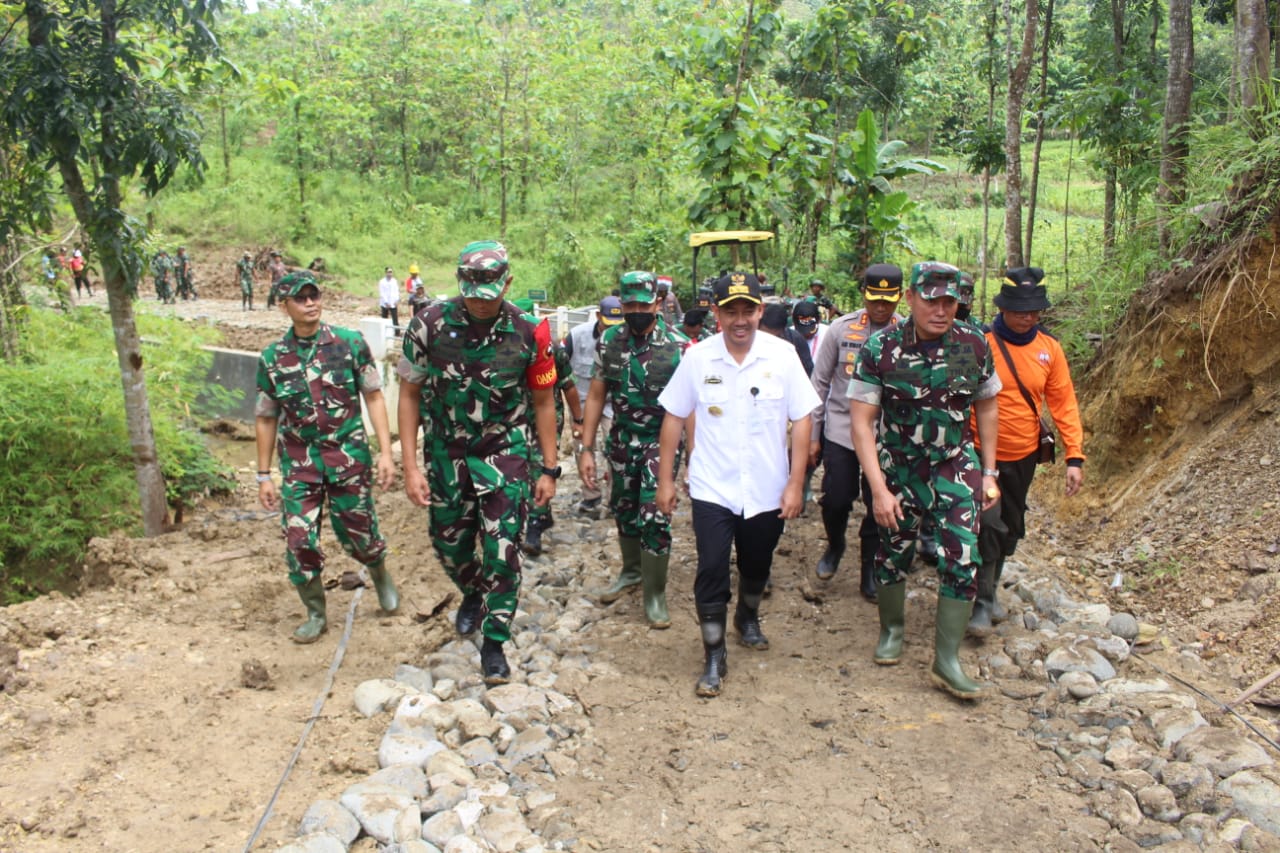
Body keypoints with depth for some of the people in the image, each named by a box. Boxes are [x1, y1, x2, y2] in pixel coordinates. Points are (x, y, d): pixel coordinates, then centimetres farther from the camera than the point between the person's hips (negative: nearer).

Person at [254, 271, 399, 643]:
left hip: (349, 457, -1)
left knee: (358, 534, 6)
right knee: (299, 540, -2)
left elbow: (374, 397, -1)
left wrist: (386, 452, -8)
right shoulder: (272, 358, 1)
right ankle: (315, 614, 19)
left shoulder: (350, 343, -4)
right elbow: (265, 419, 8)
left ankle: (380, 574, 40)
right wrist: (264, 476, 7)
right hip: (299, 463, 2)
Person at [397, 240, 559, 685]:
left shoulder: (529, 332, -12)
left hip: (505, 452, -1)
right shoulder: (430, 325, -12)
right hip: (446, 452, 2)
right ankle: (473, 596, 48)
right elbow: (410, 395, -4)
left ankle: (494, 644, 9)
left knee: (503, 549, -7)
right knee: (448, 541, 15)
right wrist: (410, 466, -8)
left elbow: (542, 402, -1)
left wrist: (549, 469, 0)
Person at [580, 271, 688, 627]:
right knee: (624, 510, 16)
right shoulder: (609, 341, -3)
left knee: (654, 517, -8)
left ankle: (655, 592, 10)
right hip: (621, 440, 4)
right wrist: (586, 448, -2)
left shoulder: (679, 346, -14)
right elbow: (596, 395, 2)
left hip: (661, 441, -4)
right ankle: (632, 571, 41)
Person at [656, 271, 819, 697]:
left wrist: (795, 482, -7)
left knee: (757, 567, 20)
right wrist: (665, 479, 1)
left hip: (767, 490, 1)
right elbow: (674, 417, 1)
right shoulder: (697, 357, -7)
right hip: (712, 489, -1)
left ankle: (748, 618, 49)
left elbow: (801, 420, -4)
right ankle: (714, 657, 13)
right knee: (711, 571, -4)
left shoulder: (783, 355, -8)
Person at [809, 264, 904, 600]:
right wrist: (813, 434, 3)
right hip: (840, 430, 0)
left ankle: (869, 569, 25)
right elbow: (820, 382, 3)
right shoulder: (841, 328, -2)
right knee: (836, 499, 4)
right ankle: (835, 546, 36)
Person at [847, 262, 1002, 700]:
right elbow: (861, 421, -14)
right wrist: (879, 489, -19)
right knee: (893, 554, 10)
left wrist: (989, 473, 7)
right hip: (898, 467, -1)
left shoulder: (974, 345, -6)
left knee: (962, 561, -7)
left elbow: (986, 407, 8)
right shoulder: (881, 349, -14)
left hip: (956, 467, 1)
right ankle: (892, 629, 37)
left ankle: (946, 661, 6)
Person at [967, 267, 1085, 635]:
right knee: (989, 525, -12)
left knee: (1010, 528, 16)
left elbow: (1063, 403, 2)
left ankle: (991, 589, 36)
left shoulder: (1049, 348, -1)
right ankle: (983, 602, 4)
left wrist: (1075, 456, -2)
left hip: (1023, 456, 5)